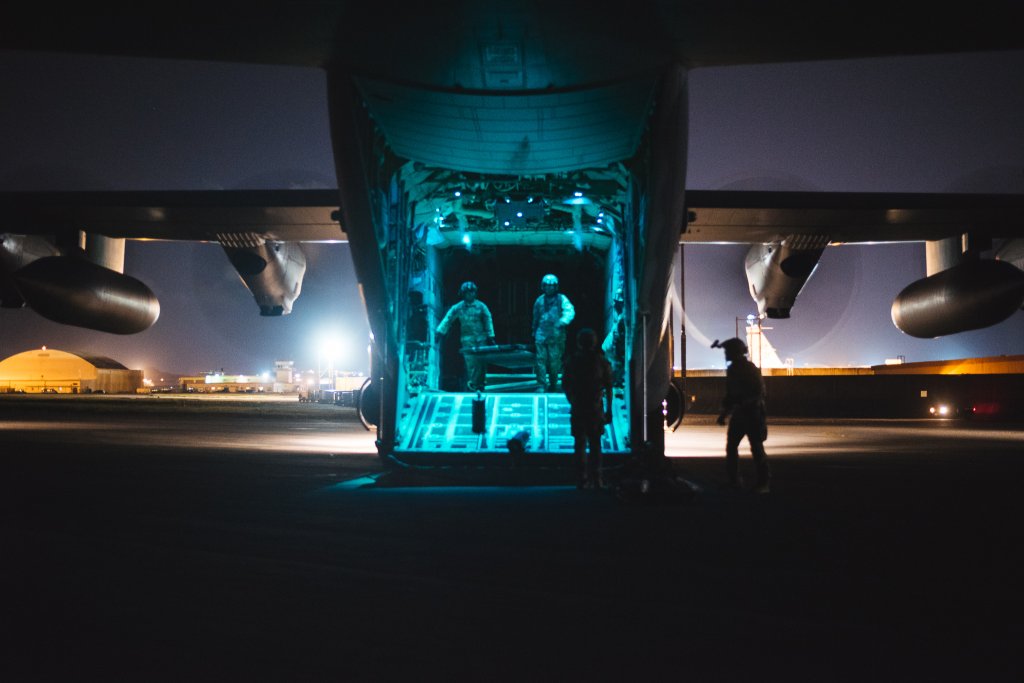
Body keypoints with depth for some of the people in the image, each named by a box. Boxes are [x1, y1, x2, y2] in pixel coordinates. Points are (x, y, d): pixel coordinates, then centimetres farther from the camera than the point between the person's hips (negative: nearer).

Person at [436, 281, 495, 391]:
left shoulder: (481, 306, 5)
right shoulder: (458, 307, 5)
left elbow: (488, 320, 4)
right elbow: (448, 319, 2)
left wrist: (490, 335, -2)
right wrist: (440, 331, -8)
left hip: (481, 338, 1)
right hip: (467, 339, -1)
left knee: (482, 362, 0)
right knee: (470, 362, -12)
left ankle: (480, 385, 13)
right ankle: (471, 385, -6)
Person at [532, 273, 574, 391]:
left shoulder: (561, 299, 1)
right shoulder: (539, 300, 13)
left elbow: (570, 311, -14)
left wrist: (562, 321, -32)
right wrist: (534, 333, 25)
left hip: (556, 336, -3)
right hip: (541, 335, 3)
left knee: (554, 361, 0)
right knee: (540, 359, -5)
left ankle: (553, 384, 17)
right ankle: (542, 385, 0)